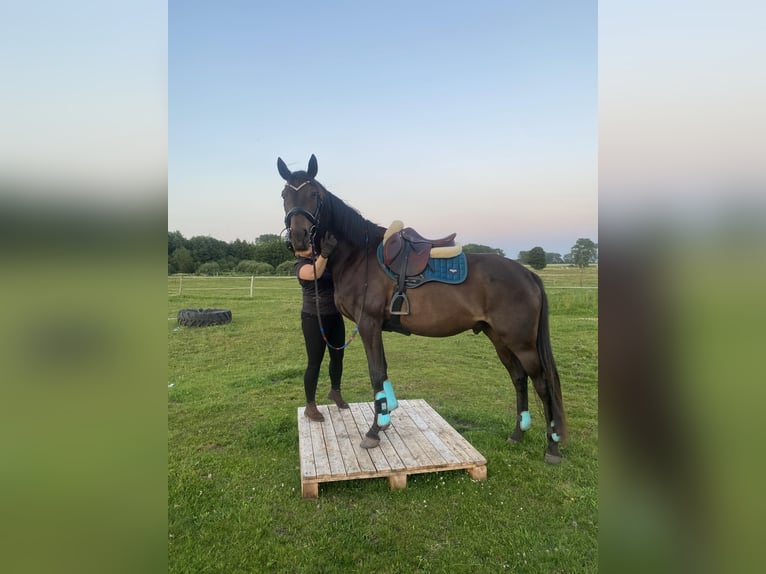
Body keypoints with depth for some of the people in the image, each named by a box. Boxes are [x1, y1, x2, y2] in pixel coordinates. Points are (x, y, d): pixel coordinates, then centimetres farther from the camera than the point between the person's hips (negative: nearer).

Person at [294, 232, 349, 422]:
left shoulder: (327, 259, 6)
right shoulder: (301, 266, -14)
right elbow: (315, 273, -36)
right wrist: (324, 254, -52)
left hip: (335, 316, 6)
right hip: (314, 319, -6)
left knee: (337, 356, 17)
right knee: (315, 362, 1)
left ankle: (335, 391, 40)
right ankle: (310, 405, 15)